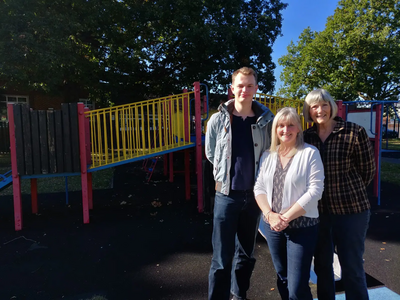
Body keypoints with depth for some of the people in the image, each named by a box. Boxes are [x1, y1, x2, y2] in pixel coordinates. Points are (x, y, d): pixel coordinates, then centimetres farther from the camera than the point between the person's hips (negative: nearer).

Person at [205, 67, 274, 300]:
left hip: (254, 194, 3)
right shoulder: (218, 119, -6)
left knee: (246, 253, 19)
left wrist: (255, 174, 4)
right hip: (227, 194, -2)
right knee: (222, 258, 2)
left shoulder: (267, 120, -4)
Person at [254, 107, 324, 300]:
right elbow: (259, 188, 5)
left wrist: (286, 217, -16)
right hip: (272, 226, 5)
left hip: (302, 227, -4)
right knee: (282, 279, 20)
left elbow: (315, 190, -14)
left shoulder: (310, 153, -8)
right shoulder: (268, 155, 5)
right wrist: (269, 215, -10)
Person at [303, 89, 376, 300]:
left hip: (351, 209, -3)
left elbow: (368, 169, -1)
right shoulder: (307, 136, 0)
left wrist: (350, 191, 9)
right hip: (318, 210, 4)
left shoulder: (354, 132, -10)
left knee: (352, 268, 9)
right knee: (322, 265, 17)